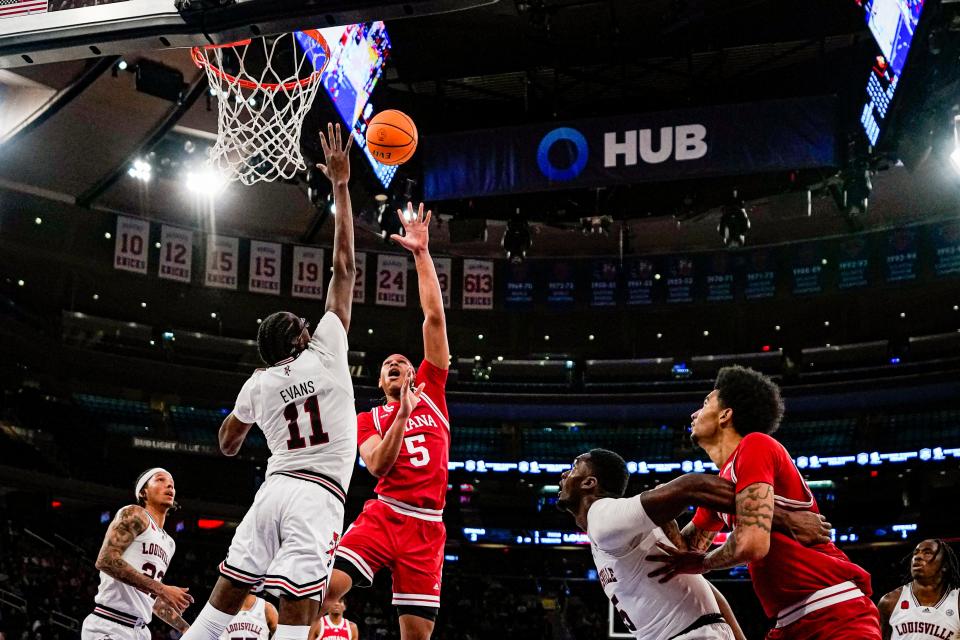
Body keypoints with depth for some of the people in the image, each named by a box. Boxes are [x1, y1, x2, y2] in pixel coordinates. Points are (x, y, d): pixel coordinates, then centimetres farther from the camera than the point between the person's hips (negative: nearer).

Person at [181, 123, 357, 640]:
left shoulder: (257, 384, 13)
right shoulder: (326, 353, 3)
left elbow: (228, 445, 26)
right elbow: (344, 265, 3)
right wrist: (340, 186, 7)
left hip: (275, 487, 5)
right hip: (319, 496, -5)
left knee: (224, 599, 10)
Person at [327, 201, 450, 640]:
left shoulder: (431, 391, 16)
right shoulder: (367, 420, 16)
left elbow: (434, 317, 9)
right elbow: (378, 466, -4)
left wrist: (422, 252, 5)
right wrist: (403, 415, -13)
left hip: (426, 526, 0)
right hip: (382, 515, 0)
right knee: (325, 588, -24)